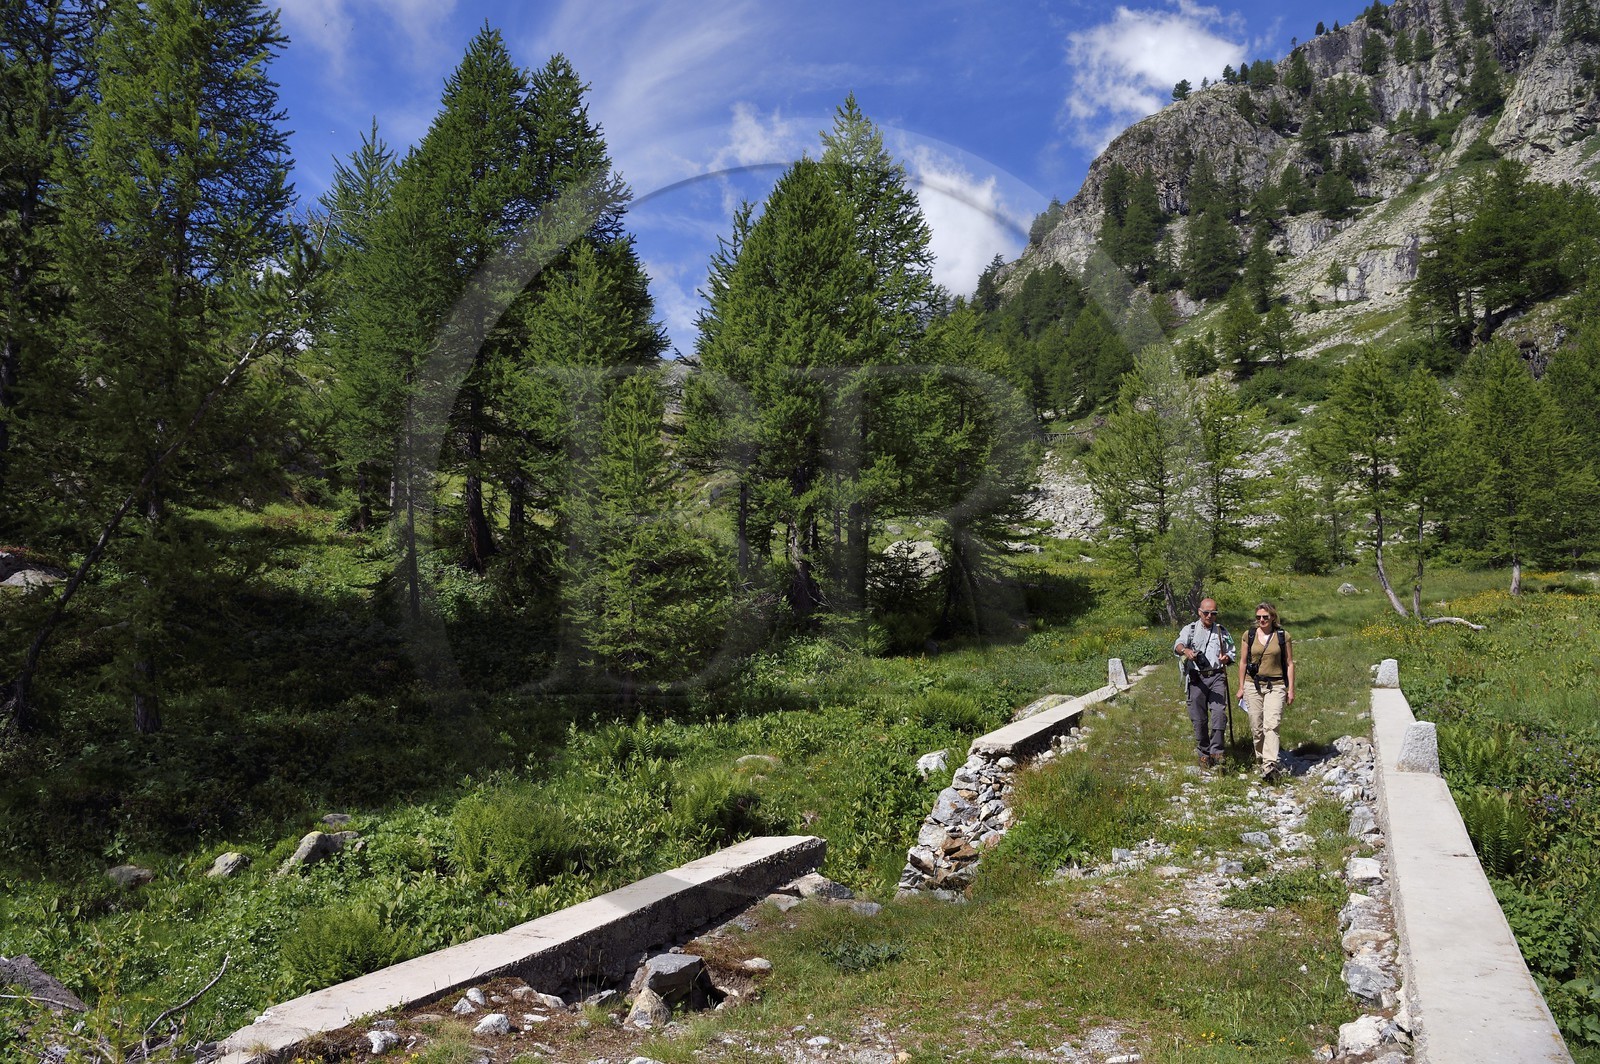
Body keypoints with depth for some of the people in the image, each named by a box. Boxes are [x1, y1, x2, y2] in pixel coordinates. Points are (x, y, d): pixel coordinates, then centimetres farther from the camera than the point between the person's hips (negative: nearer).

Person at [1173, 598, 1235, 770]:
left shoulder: (1222, 631, 16)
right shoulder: (1190, 629, 7)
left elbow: (1231, 652, 23)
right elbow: (1177, 645, -11)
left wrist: (1227, 657, -2)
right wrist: (1185, 650, -36)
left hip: (1217, 677, 1)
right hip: (1196, 678, -1)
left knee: (1219, 713, -15)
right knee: (1199, 718, 2)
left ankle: (1216, 751, -9)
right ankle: (1203, 753, 15)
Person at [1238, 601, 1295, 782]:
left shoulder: (1283, 636, 2)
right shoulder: (1250, 635, 7)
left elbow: (1289, 663, 6)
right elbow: (1243, 662, 12)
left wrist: (1291, 689, 2)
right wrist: (1241, 687, 10)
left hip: (1276, 686, -2)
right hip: (1253, 685, 3)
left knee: (1271, 724, -17)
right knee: (1256, 727, 5)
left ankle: (1270, 764, -25)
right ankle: (1260, 759, 22)